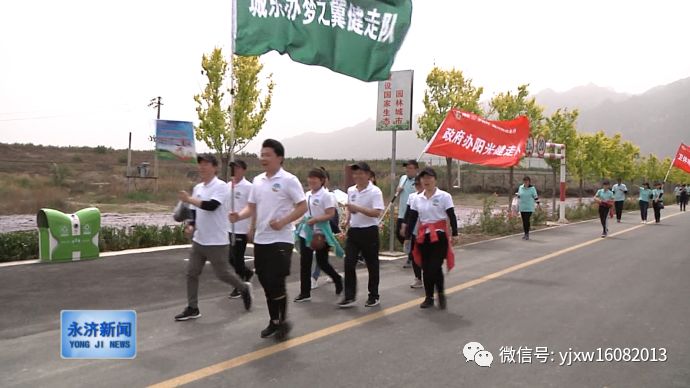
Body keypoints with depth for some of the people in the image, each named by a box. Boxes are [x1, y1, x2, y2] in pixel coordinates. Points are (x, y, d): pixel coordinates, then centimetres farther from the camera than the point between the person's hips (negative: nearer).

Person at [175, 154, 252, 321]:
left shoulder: (221, 186, -14)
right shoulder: (198, 188, 11)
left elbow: (211, 206, -28)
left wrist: (189, 199, -25)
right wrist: (191, 225, 0)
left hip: (217, 242, -7)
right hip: (199, 240, 8)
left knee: (222, 273, 3)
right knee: (191, 273, 6)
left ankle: (244, 288, 29)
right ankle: (192, 308, 15)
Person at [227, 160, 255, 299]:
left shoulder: (248, 187, -11)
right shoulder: (228, 186, 10)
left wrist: (252, 228, -14)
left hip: (242, 229, -7)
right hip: (229, 228, 7)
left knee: (237, 258, 1)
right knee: (231, 258, 12)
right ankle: (247, 273, 36)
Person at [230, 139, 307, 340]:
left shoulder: (289, 180, -9)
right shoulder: (258, 180, 11)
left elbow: (302, 207, -11)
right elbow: (252, 208, 14)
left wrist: (282, 222, -21)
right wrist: (239, 216, -6)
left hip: (281, 240, -7)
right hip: (260, 239, 7)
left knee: (276, 282, -7)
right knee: (266, 283, 11)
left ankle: (283, 321, 10)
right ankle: (274, 321, 24)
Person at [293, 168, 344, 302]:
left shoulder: (326, 195, -11)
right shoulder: (307, 194, 10)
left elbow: (330, 214, -17)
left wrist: (315, 219, -26)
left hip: (320, 233, -7)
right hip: (306, 232, 7)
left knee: (322, 262, 2)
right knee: (305, 262, 4)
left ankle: (337, 279, 30)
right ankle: (305, 293, 11)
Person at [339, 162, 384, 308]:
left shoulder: (375, 191, -12)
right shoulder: (350, 190, 9)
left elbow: (377, 213, -22)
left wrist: (358, 208, -27)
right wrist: (347, 224, 14)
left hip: (369, 232, -5)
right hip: (353, 231, 5)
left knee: (372, 265, 7)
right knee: (349, 264, -1)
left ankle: (374, 296, 20)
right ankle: (350, 297, 5)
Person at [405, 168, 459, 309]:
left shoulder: (444, 196, -4)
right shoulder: (417, 198, 7)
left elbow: (452, 217, -5)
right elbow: (412, 219, 9)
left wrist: (454, 234, -12)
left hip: (439, 235, -4)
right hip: (423, 236, 4)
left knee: (435, 267, -11)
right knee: (426, 268, 7)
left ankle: (441, 294, 11)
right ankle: (429, 297, 19)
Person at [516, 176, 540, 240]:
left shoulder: (532, 188, -3)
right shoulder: (520, 187, 8)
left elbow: (535, 196, 0)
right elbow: (518, 196, 19)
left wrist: (538, 203, -4)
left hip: (529, 208, -4)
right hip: (522, 207, 4)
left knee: (527, 220, -12)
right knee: (524, 220, 7)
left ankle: (527, 234, -6)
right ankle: (525, 234, 17)